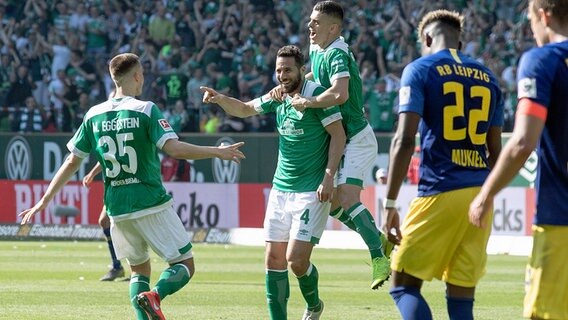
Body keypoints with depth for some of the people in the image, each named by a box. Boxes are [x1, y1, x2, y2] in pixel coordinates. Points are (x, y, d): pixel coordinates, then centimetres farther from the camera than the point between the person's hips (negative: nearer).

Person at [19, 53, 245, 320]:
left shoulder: (94, 115, 6)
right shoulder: (146, 110, -8)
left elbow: (72, 162, 7)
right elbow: (173, 148, -20)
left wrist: (45, 200, 14)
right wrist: (217, 152, -11)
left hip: (117, 209, 5)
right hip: (151, 204, -5)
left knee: (139, 269, 20)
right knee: (184, 265, 3)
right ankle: (154, 295, -27)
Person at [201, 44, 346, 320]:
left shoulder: (316, 94, -11)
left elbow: (338, 134, -11)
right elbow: (245, 109, 24)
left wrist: (328, 177, -18)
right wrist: (219, 98, 4)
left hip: (311, 191, -7)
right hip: (280, 189, 7)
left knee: (296, 259, -12)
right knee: (274, 258, 2)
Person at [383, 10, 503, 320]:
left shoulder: (420, 70, 0)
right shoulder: (487, 77, 16)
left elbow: (404, 141, -9)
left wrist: (390, 204, -9)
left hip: (440, 193, -5)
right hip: (479, 194, 5)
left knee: (404, 285, 3)